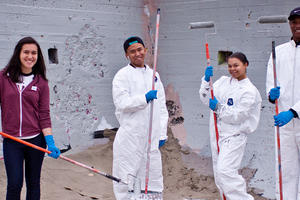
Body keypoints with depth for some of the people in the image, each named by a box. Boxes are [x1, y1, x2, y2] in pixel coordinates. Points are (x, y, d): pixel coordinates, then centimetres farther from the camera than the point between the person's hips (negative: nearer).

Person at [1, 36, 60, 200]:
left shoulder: (41, 82, 1)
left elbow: (44, 114, 0)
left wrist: (50, 142, -8)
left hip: (36, 140, 1)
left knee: (33, 184, 10)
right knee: (14, 184, -5)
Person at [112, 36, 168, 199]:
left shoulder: (153, 75, 15)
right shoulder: (122, 75, -1)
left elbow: (162, 106, 17)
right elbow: (121, 103, -12)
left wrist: (162, 134, 10)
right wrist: (145, 98, -22)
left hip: (151, 137, 5)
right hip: (130, 135, -5)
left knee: (153, 182, 11)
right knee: (126, 180, -2)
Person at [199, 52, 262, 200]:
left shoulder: (249, 91, -8)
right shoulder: (223, 81, 10)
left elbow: (238, 116, -13)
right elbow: (206, 99, 6)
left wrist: (218, 107, -15)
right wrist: (206, 80, -6)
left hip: (234, 136, -7)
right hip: (217, 133, 7)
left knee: (225, 170, -21)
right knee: (218, 172, 11)